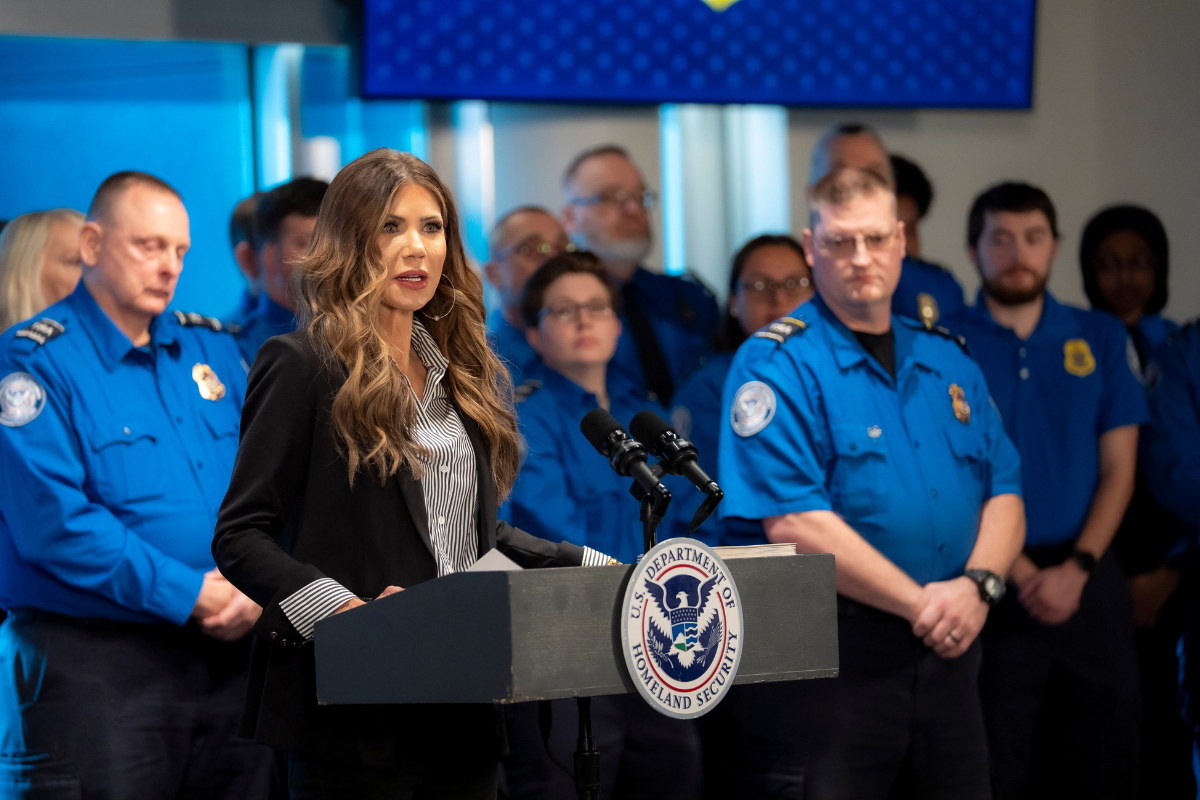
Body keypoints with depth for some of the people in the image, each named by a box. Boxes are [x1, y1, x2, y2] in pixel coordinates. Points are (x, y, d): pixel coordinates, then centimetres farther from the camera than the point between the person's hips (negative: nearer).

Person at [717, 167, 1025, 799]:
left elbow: (1004, 492, 12)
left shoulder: (947, 359, 15)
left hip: (947, 650, 6)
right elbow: (795, 523, -16)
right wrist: (920, 601, -16)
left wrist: (979, 584, -9)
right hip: (831, 653, -6)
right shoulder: (775, 366, -6)